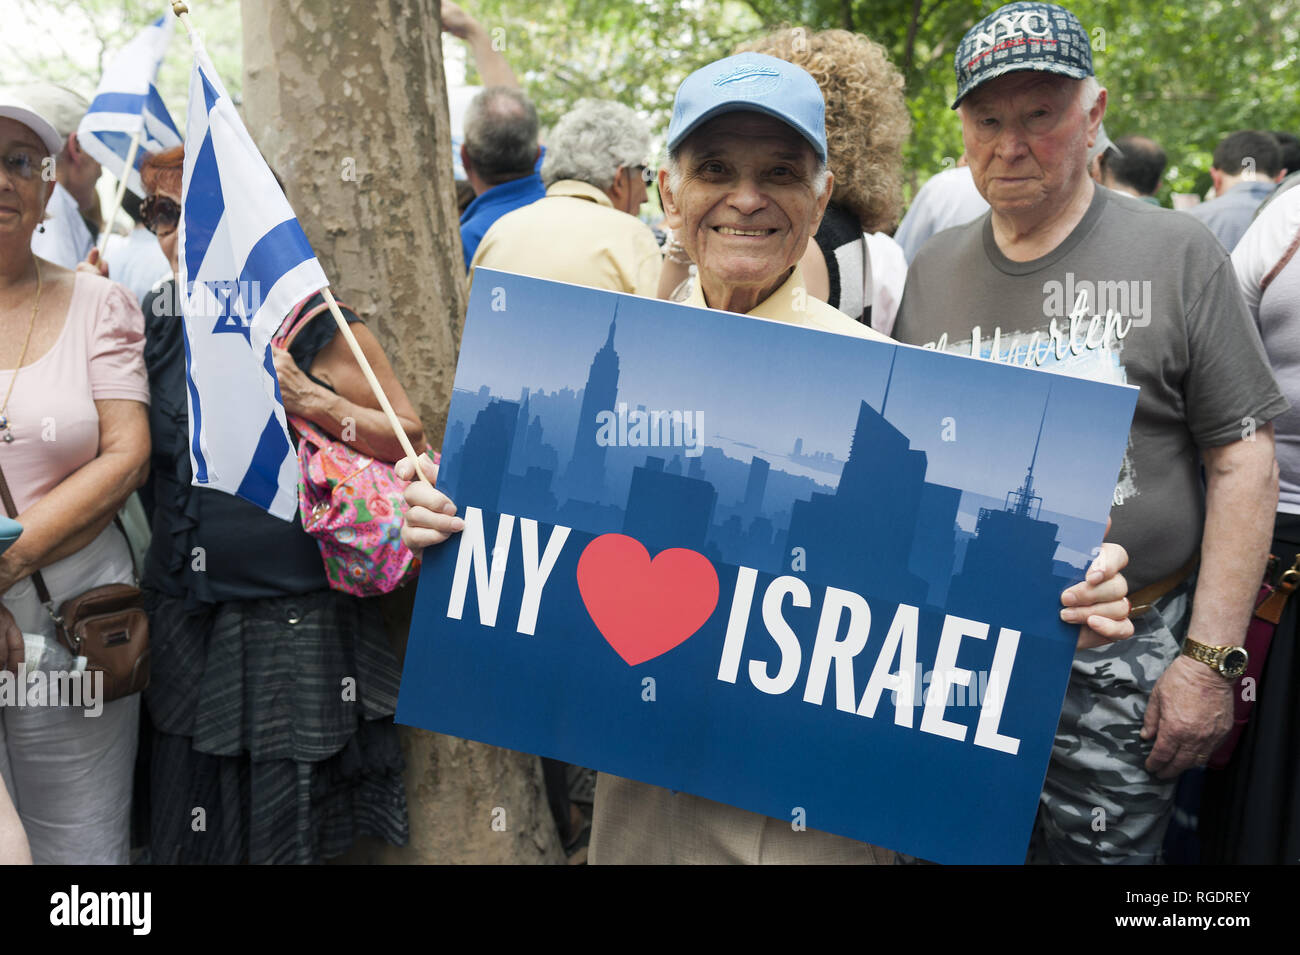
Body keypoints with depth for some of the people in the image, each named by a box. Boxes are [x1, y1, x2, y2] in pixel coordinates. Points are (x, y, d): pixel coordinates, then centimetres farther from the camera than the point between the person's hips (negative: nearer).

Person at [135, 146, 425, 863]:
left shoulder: (316, 328, -7)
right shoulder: (155, 325, 8)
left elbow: (414, 444, -6)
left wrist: (309, 400, -19)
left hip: (296, 625, -5)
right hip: (183, 629, 5)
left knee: (289, 836, 5)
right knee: (186, 836, 14)